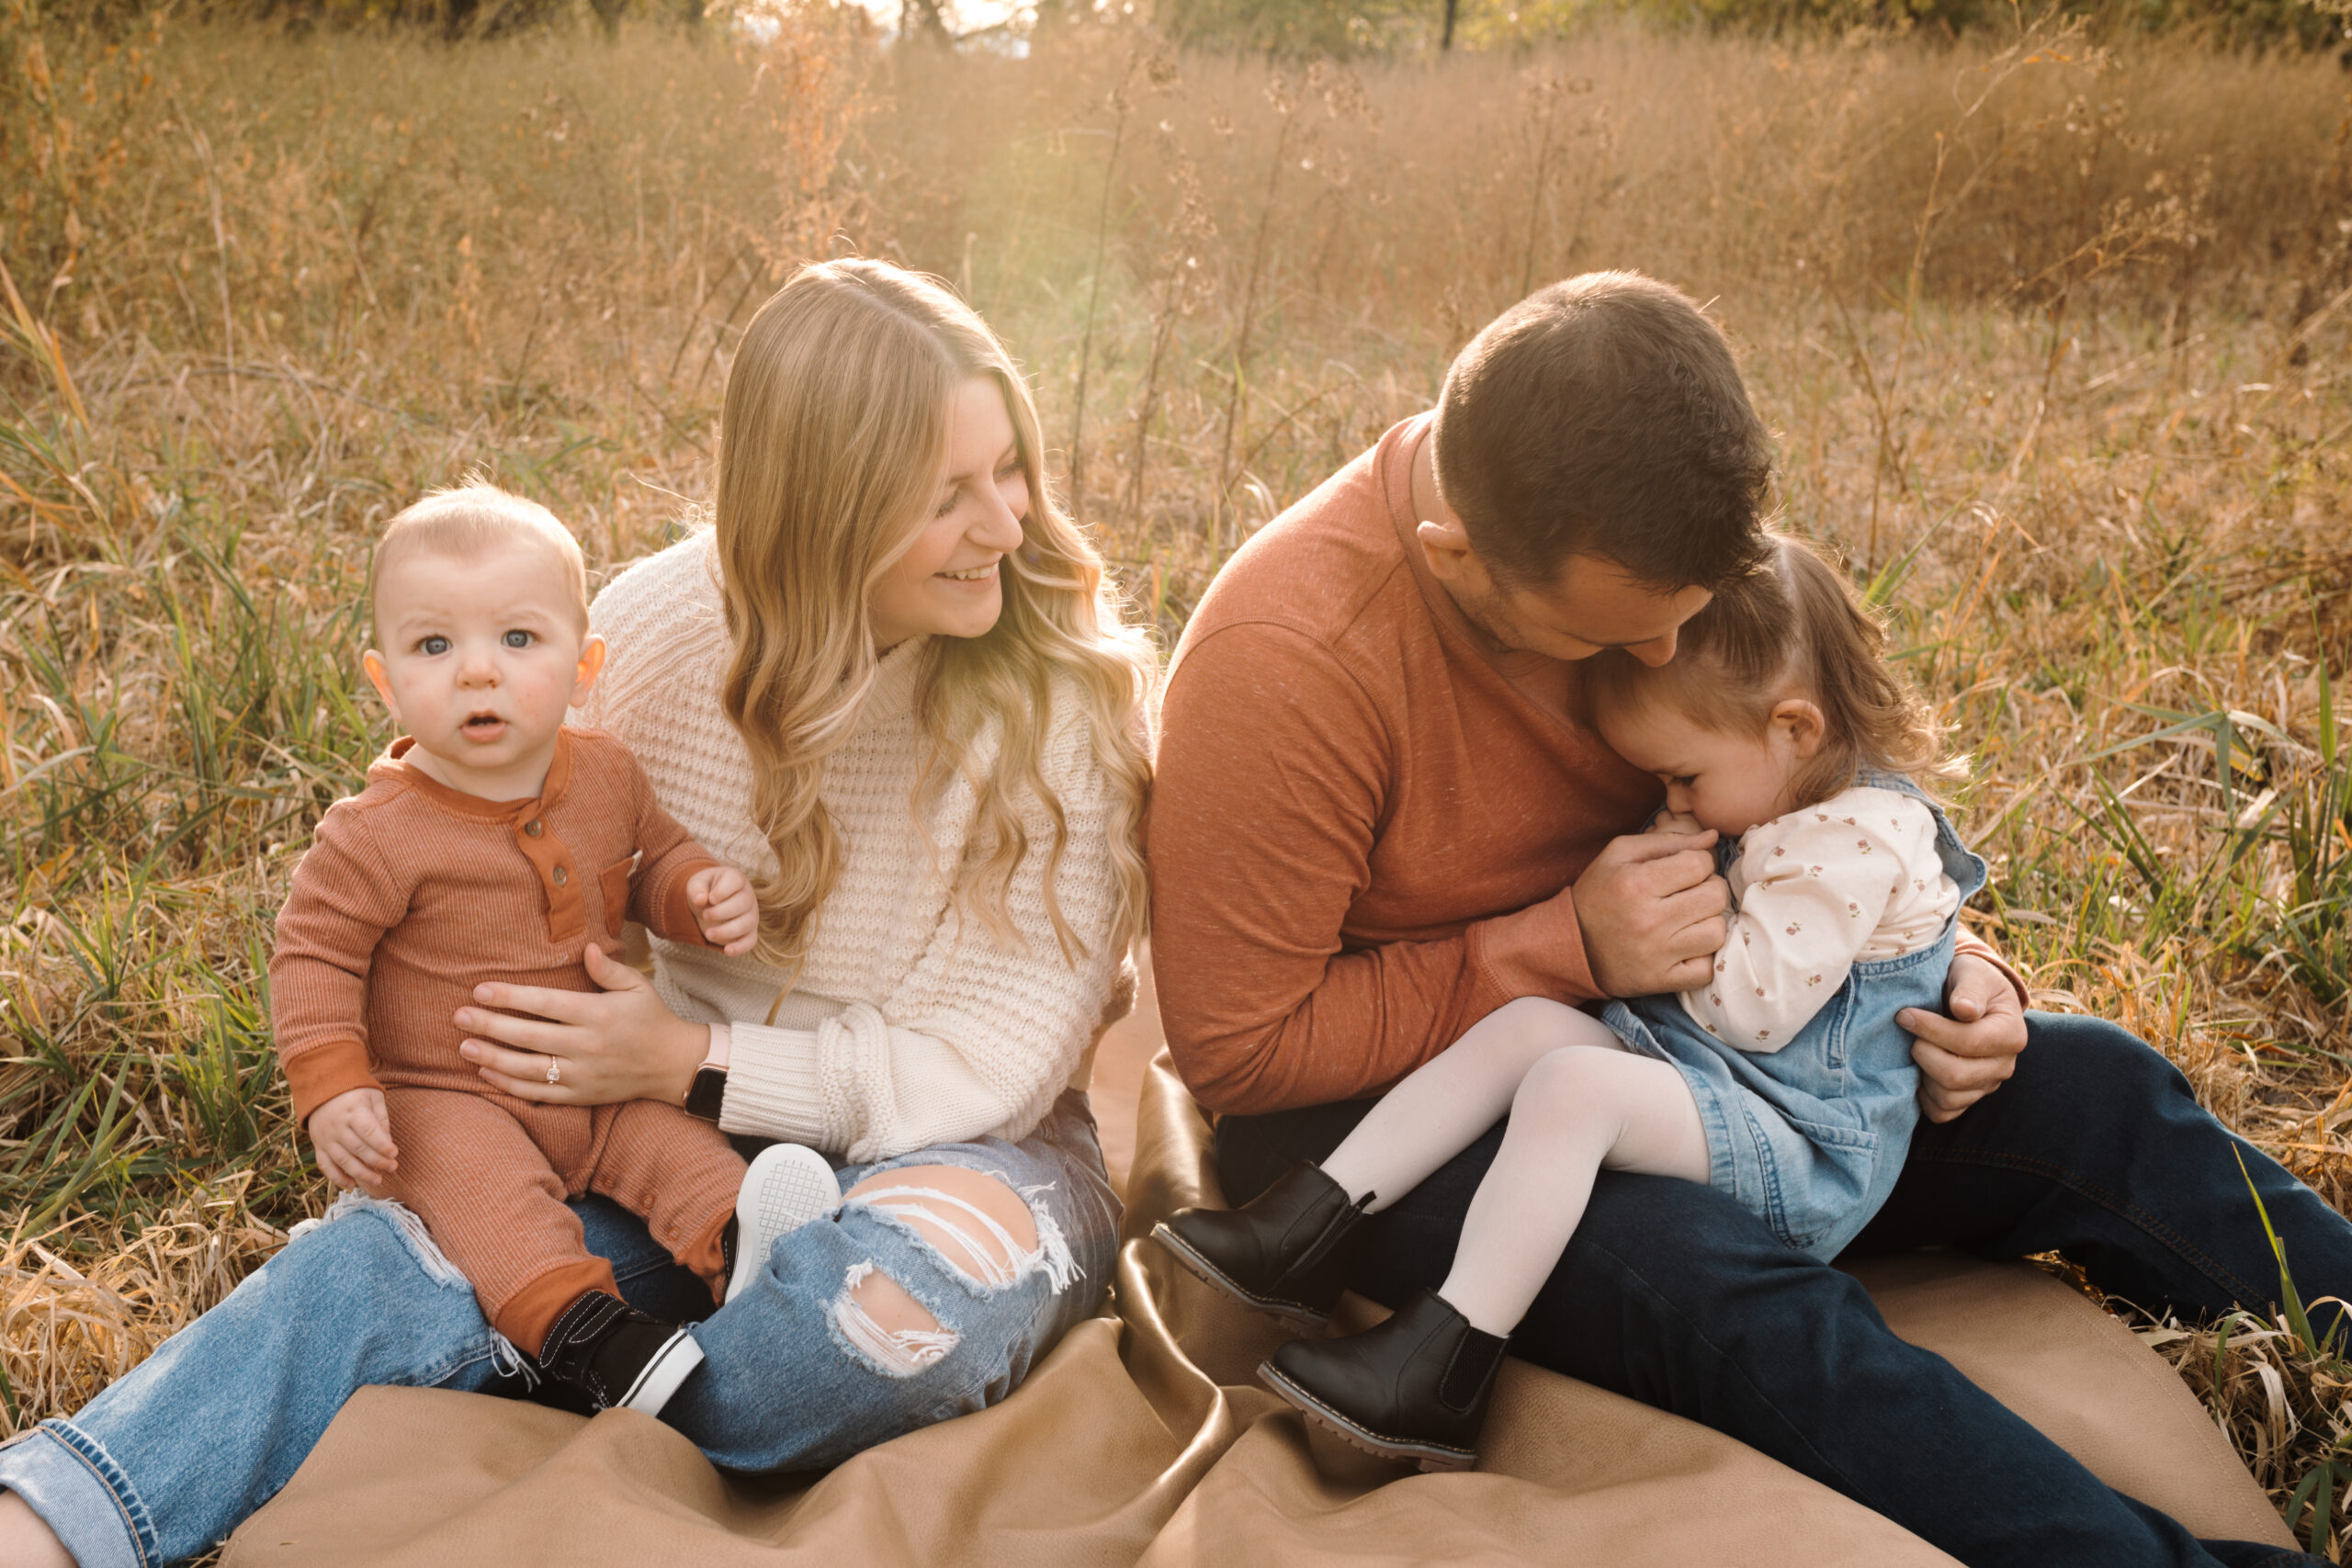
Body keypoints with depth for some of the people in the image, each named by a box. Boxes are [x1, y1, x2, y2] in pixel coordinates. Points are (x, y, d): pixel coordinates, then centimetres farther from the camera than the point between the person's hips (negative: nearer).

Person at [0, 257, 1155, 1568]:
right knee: (401, 1254, -26)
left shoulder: (1061, 692, -14)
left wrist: (695, 1063, -19)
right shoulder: (667, 624, -5)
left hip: (958, 1141, -2)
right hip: (683, 1118, 2)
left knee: (928, 1289, -38)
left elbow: (1003, 1055, -14)